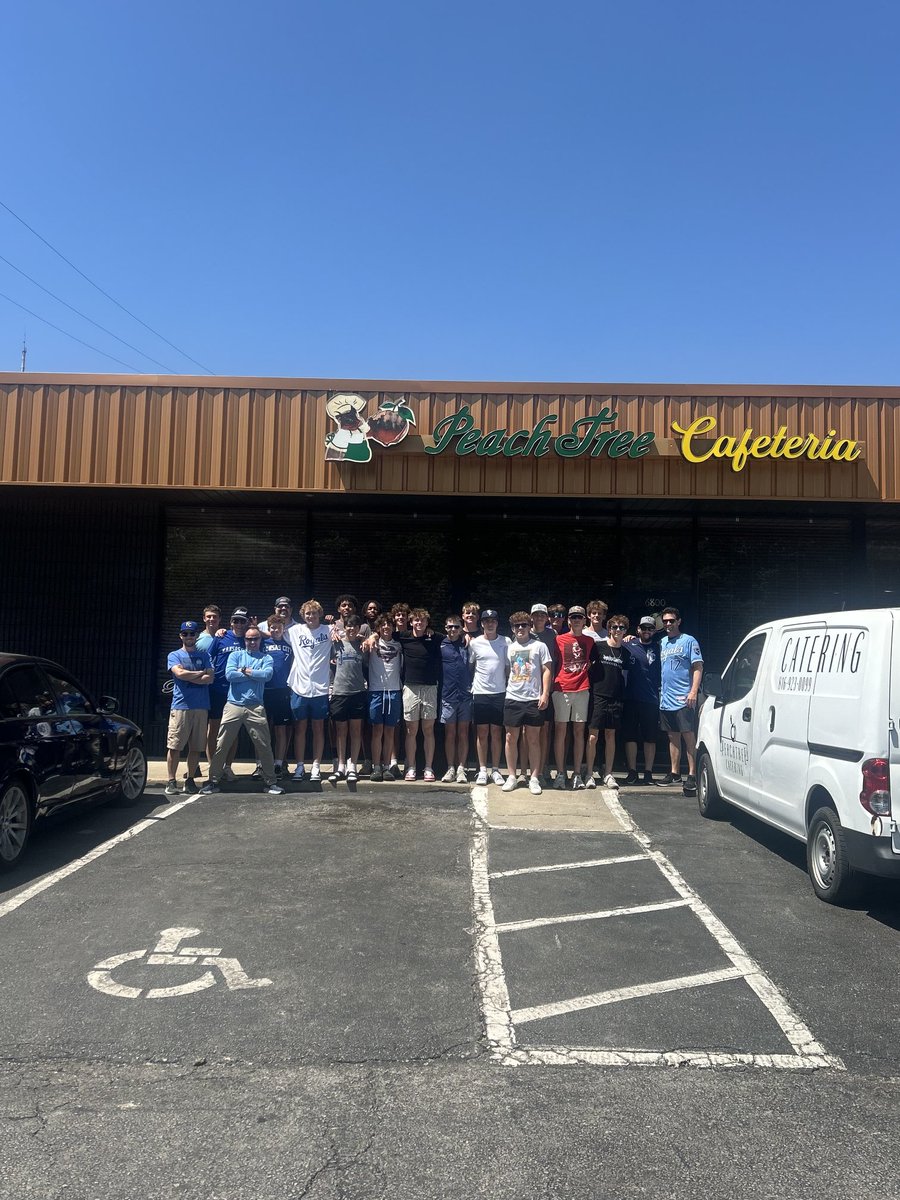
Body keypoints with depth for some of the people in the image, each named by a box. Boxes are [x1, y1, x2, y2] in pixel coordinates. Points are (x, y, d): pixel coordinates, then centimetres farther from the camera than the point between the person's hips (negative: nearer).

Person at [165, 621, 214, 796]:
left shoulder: (204, 656, 15)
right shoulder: (174, 655, 10)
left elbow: (210, 678, 0)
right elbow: (180, 673, -10)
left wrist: (187, 677, -6)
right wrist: (201, 673, 0)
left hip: (201, 707, 2)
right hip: (180, 705, -2)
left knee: (196, 747, 3)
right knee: (174, 746, -5)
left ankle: (190, 779, 13)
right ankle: (171, 781, 1)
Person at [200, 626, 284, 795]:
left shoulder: (266, 658, 12)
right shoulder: (236, 655, 11)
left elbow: (267, 675, -9)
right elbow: (229, 675, -6)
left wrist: (244, 671, -4)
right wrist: (255, 675, -3)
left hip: (255, 708, 0)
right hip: (233, 705, 0)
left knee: (264, 746, 1)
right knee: (221, 745, 2)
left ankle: (271, 782, 11)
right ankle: (213, 781, 13)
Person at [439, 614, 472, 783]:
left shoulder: (467, 644, 6)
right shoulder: (441, 646, 1)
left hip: (465, 695, 1)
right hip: (448, 696, -1)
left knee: (463, 733, 4)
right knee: (450, 733, 4)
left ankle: (461, 769, 9)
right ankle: (450, 769, 11)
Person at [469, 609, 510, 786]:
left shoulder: (505, 642, 2)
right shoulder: (475, 643, 2)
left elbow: (509, 667, 6)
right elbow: (469, 665, 12)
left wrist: (510, 689, 2)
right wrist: (470, 684, 8)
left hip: (499, 693, 0)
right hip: (480, 693, 0)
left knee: (496, 733, 4)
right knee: (482, 733, 4)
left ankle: (495, 770, 12)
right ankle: (482, 770, 11)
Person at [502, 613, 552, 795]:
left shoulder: (539, 645, 3)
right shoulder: (509, 647, 11)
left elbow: (547, 670, -1)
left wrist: (545, 694, -8)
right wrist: (504, 689, 9)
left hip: (533, 699, -3)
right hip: (512, 698, 3)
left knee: (533, 739, 3)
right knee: (511, 737, 5)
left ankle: (534, 778, 9)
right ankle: (511, 777, 14)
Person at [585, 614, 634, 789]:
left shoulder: (625, 652, 10)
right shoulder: (598, 646, -1)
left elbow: (624, 673, 16)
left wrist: (622, 696, 9)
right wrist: (589, 686, -1)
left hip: (615, 698, 3)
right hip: (597, 695, -3)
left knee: (610, 735, 8)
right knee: (593, 736, -4)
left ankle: (608, 774, 15)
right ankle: (589, 774, 3)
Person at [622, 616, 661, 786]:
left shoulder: (658, 648, 5)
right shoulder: (630, 645, 5)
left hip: (651, 700, -1)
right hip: (631, 698, 1)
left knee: (650, 738, 4)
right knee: (630, 736, 5)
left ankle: (648, 773, 13)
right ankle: (632, 771, 15)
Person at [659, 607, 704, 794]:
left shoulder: (688, 641, -2)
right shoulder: (662, 643, 16)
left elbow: (698, 667, -7)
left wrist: (694, 691, -18)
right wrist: (660, 690, 12)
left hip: (684, 699, -6)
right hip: (666, 698, 6)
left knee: (688, 735, -8)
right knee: (673, 736, 12)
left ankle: (692, 775, -6)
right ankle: (674, 773, 19)